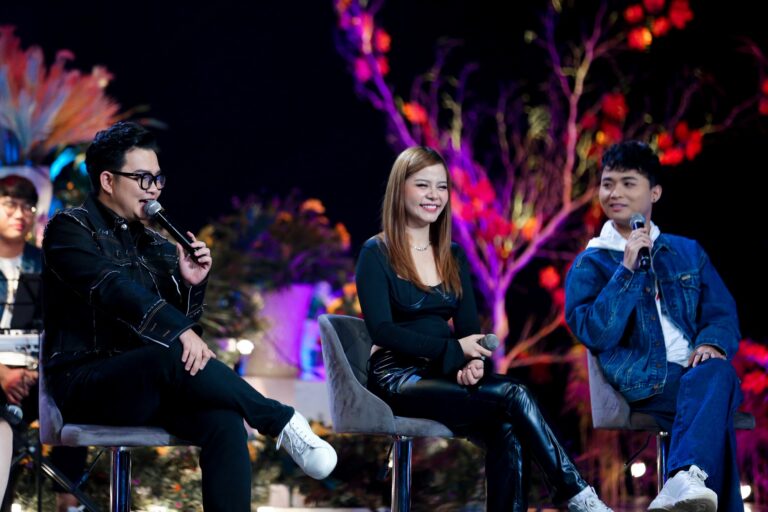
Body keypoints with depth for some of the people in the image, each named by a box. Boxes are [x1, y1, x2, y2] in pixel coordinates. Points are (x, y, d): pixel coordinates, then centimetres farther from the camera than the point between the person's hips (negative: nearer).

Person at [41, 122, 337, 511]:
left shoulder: (155, 244, 17)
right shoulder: (70, 229, -1)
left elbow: (180, 319, 15)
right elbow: (113, 289, -20)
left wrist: (190, 285, -5)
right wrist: (180, 332, -33)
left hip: (148, 384, 6)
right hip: (86, 385, -5)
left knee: (224, 420, -28)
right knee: (172, 354, -36)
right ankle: (282, 423, -24)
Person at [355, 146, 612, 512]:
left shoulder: (453, 256, 16)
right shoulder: (376, 254, -1)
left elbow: (469, 327, 9)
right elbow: (382, 330, -12)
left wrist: (473, 362, -15)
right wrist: (455, 350, -19)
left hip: (444, 376, 5)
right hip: (399, 379, -5)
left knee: (508, 431, -29)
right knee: (513, 395, -28)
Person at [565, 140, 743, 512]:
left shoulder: (688, 252, 21)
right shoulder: (590, 265, 10)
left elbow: (722, 313, 14)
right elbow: (595, 333, -6)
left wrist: (713, 343, -10)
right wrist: (628, 270, -12)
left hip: (702, 374, 3)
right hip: (648, 385, -3)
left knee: (714, 371, -36)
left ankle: (686, 479, -54)